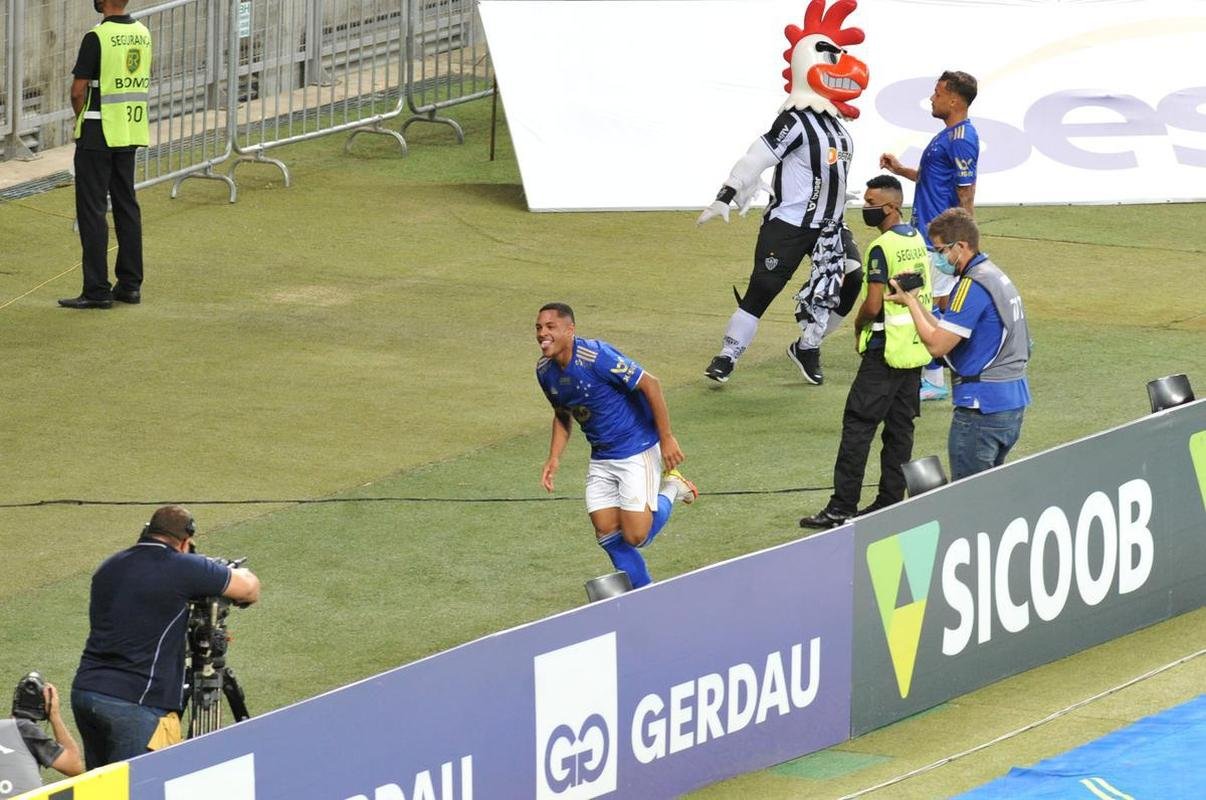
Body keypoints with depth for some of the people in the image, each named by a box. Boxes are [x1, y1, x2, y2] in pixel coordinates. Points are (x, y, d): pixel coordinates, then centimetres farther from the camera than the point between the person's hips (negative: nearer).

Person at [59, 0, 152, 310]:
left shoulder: (97, 37, -18)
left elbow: (78, 90, -16)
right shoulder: (142, 34, 6)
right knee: (126, 205, 14)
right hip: (131, 132, 7)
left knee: (91, 209, -3)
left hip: (98, 133, -7)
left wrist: (80, 117, 5)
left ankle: (97, 290, -5)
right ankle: (130, 284, 16)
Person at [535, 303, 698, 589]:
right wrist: (554, 459, 3)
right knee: (608, 535, 2)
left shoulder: (595, 356, -25)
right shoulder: (545, 370, -2)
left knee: (635, 536, -10)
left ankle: (670, 489, 18)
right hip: (600, 458, 7)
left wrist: (667, 438, -19)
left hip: (637, 450, -7)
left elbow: (650, 384, -20)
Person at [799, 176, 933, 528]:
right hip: (916, 348, 9)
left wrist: (859, 325, 0)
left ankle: (842, 507, -7)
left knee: (858, 425, -5)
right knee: (900, 427, 11)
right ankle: (891, 501, 14)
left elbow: (872, 305, -21)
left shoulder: (882, 248, -18)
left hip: (886, 351, -9)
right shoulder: (917, 240, 9)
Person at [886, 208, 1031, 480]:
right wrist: (916, 300, 9)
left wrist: (910, 301, -6)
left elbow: (936, 345, -17)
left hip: (983, 406, -10)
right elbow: (947, 332, 15)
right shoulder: (995, 275, 14)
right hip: (1013, 401, 10)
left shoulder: (972, 286, -16)